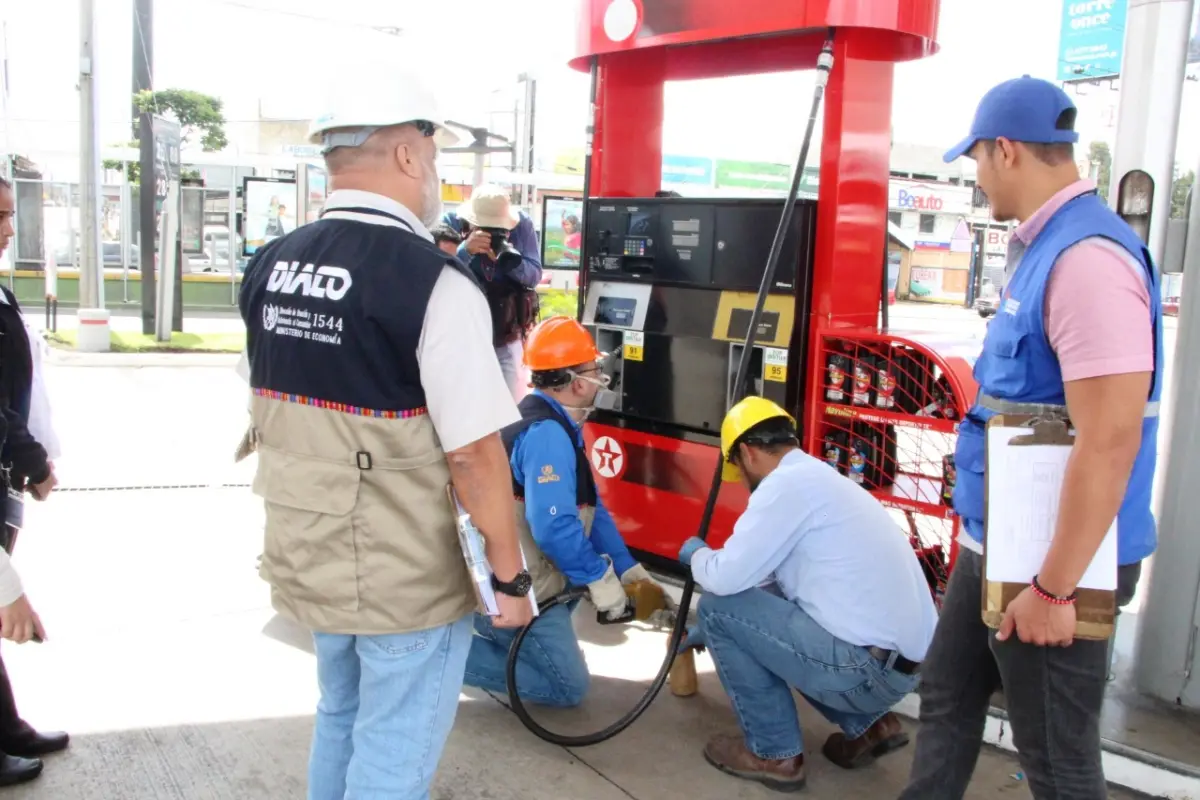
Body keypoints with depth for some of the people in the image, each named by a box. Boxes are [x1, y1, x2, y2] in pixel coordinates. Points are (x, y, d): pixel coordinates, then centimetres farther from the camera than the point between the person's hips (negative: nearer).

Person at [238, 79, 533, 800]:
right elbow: (473, 454, -20)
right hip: (406, 579, -7)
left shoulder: (272, 266, 1)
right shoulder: (435, 282, -20)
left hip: (303, 556, 7)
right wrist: (511, 577, -10)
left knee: (340, 720, 26)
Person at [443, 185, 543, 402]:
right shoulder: (452, 224, -11)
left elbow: (535, 276, -8)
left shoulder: (522, 224, -5)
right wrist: (465, 251, -37)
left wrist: (508, 258, -27)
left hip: (508, 339, 2)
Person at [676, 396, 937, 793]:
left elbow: (728, 578, -13)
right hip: (901, 662, 10)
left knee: (719, 607, -2)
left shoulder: (788, 482, -12)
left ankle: (773, 753, 9)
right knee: (762, 601, 27)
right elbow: (756, 576, 30)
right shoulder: (817, 478, 19)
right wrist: (708, 632, 40)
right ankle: (867, 725, 19)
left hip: (869, 666, -10)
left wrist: (696, 554, 10)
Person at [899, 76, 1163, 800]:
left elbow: (1109, 442, -27)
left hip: (1050, 565, -9)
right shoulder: (1042, 247, 9)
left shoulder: (1087, 257, -23)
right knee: (947, 700, 21)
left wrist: (1053, 589, -22)